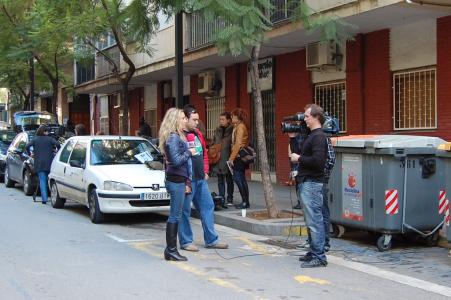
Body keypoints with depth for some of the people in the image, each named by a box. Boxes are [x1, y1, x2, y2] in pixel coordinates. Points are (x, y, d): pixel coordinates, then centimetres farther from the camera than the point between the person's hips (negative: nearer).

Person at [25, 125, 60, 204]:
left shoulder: (35, 140, 6)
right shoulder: (50, 139, 2)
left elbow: (27, 146, -4)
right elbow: (57, 144, -12)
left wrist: (29, 154, 9)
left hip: (39, 163, 1)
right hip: (49, 163, -1)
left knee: (42, 181, 0)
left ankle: (44, 198, -9)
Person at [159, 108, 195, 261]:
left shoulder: (177, 136, 16)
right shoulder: (173, 137, -15)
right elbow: (176, 160, -21)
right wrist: (189, 152, -9)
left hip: (178, 180, 10)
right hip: (176, 181, -10)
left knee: (175, 216, 13)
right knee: (175, 216, -5)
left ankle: (171, 249, 18)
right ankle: (171, 250, 1)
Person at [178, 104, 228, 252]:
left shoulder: (197, 133, 15)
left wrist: (205, 171, 16)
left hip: (200, 179, 9)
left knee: (208, 206, 11)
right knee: (185, 210, 1)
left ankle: (211, 240, 19)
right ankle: (186, 242, 12)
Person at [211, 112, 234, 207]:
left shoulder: (232, 130, -7)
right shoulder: (217, 131, 10)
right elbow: (213, 143, 17)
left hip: (227, 159, -5)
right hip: (218, 159, 5)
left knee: (229, 179, 6)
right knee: (220, 180, 8)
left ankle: (230, 199, 14)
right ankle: (221, 198, 14)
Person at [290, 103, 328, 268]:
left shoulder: (319, 136, -13)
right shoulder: (311, 135, 18)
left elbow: (317, 160, -24)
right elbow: (300, 153, 22)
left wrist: (299, 158, -13)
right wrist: (293, 137, 14)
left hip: (312, 183, -10)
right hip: (306, 182, 10)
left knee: (314, 221, -9)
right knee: (313, 220, 14)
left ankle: (319, 257, -6)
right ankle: (314, 252, 21)